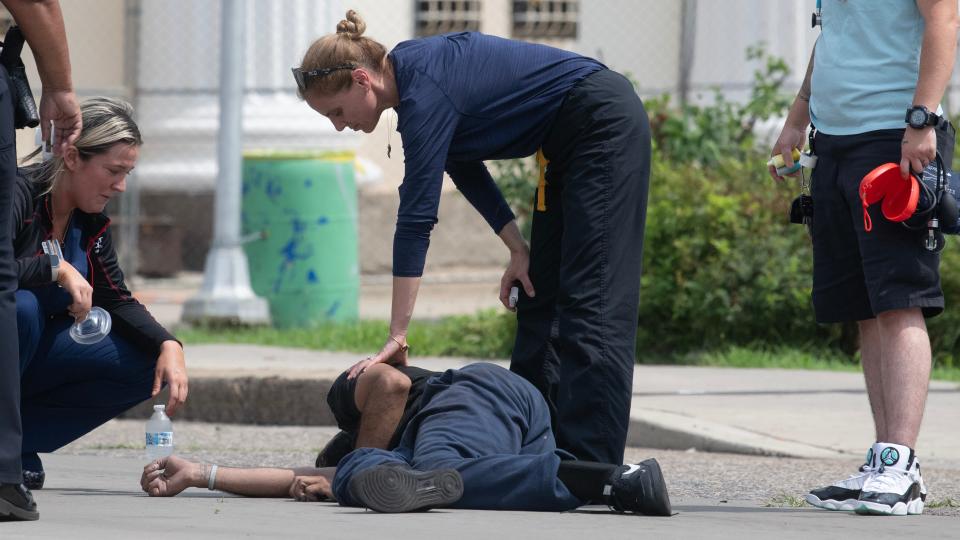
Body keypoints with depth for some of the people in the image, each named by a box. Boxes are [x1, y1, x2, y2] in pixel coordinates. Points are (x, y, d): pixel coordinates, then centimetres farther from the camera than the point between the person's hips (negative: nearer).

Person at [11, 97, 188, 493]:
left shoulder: (91, 224, 4)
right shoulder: (20, 196, -21)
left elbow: (117, 302, 5)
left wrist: (168, 345, -11)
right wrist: (58, 269, -31)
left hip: (35, 354, 8)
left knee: (148, 365, -5)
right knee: (20, 306, -39)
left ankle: (15, 443, -5)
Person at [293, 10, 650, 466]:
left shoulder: (425, 93, -25)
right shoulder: (413, 74, 3)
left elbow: (416, 218, -26)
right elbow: (465, 169, 12)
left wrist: (397, 336, -25)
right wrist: (518, 248, 3)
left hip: (606, 124, -10)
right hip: (571, 143, 10)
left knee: (591, 304, -14)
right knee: (541, 300, 10)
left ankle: (591, 467, -17)